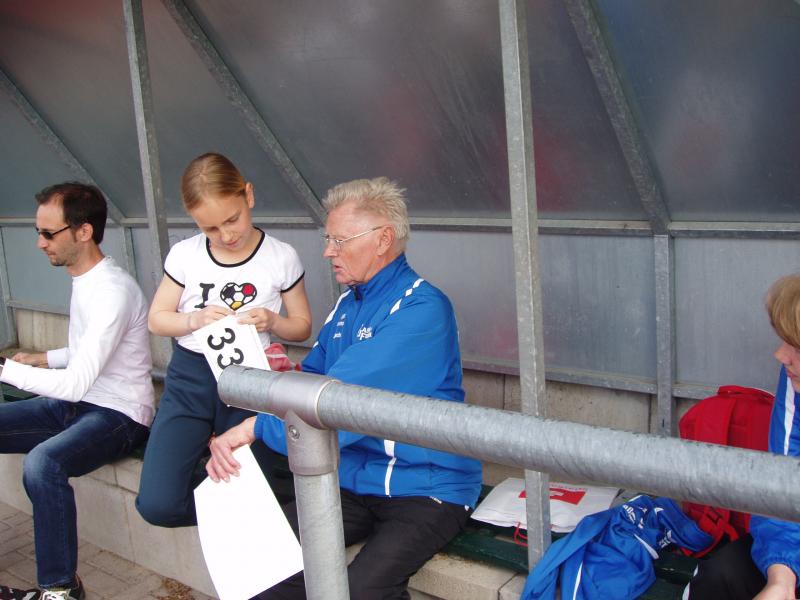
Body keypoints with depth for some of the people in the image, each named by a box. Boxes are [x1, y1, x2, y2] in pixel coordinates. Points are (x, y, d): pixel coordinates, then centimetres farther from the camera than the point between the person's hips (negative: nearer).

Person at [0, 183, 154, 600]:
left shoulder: (112, 292, -23)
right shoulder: (83, 278, 7)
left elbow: (76, 385, -26)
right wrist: (45, 360, 7)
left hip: (119, 415, -10)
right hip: (75, 404, 10)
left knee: (42, 463, -35)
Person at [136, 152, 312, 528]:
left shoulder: (281, 258, -2)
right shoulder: (185, 255, 1)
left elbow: (302, 326, 7)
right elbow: (157, 319, 9)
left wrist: (272, 321, -15)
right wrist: (194, 320, -12)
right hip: (191, 378, 1)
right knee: (157, 504, -12)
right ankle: (205, 448, 18)